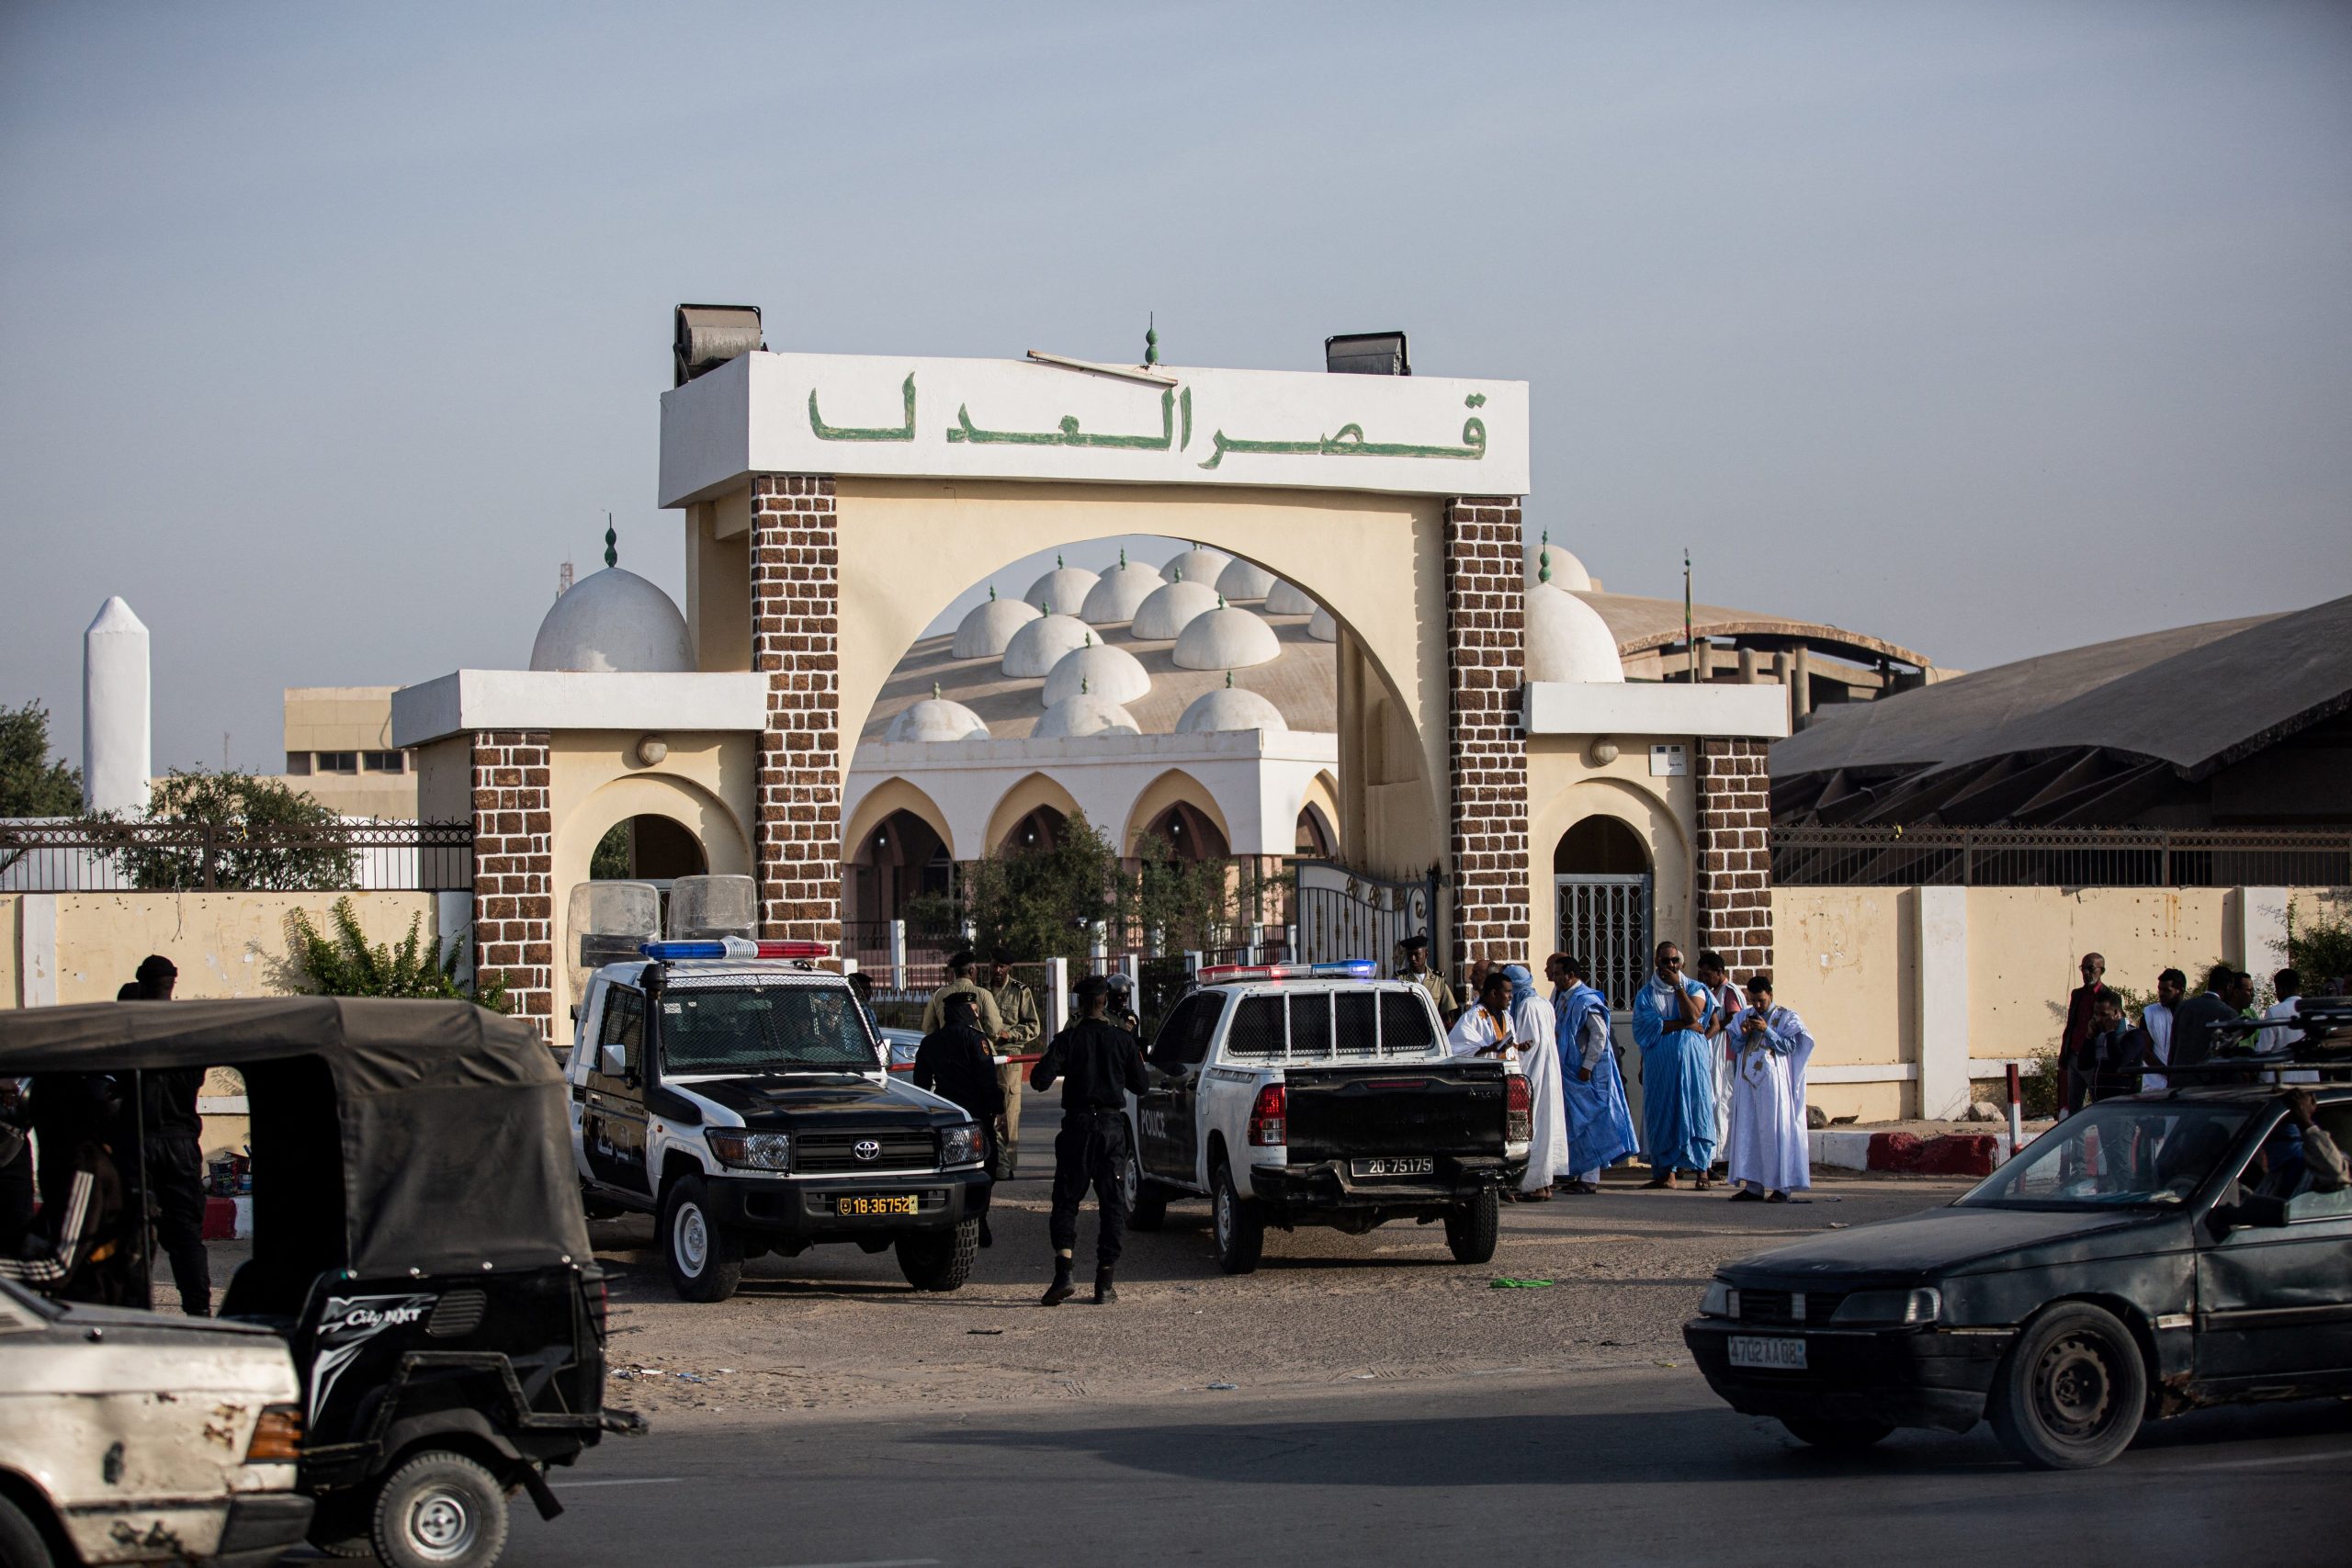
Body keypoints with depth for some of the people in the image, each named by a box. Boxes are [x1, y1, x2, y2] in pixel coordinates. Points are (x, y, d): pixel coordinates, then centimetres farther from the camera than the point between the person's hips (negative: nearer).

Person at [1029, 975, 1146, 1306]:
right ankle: (1104, 1284, 4)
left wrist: (1047, 1062, 10)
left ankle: (1063, 1274, -12)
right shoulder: (1123, 1040, 2)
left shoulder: (1068, 1039, -5)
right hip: (1113, 1126, 1)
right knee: (1112, 1204, 6)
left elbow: (1040, 1080, -11)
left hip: (1078, 1124, -1)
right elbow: (1139, 1085, 9)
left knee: (1066, 1200, 5)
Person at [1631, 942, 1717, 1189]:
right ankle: (1667, 1171, 1)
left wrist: (1677, 986, -8)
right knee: (1663, 1113, -1)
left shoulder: (1694, 989, 7)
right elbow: (1648, 1026, -5)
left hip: (1690, 1060, -1)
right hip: (1659, 1062, 1)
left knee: (1695, 1110, -8)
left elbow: (1692, 1015, -11)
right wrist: (1685, 1024, -7)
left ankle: (1701, 1171, -9)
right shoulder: (1646, 994, 9)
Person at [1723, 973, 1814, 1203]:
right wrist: (1743, 1034, -5)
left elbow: (1789, 1046, -5)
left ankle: (1782, 1187, -4)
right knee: (1748, 1131, 2)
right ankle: (1754, 1186, 5)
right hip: (1748, 1081, 5)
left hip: (1772, 1082, -5)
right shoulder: (1744, 1016, 15)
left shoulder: (1786, 1017, 3)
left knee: (1775, 1131, -6)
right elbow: (1735, 1047, 15)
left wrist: (1767, 1031, -14)